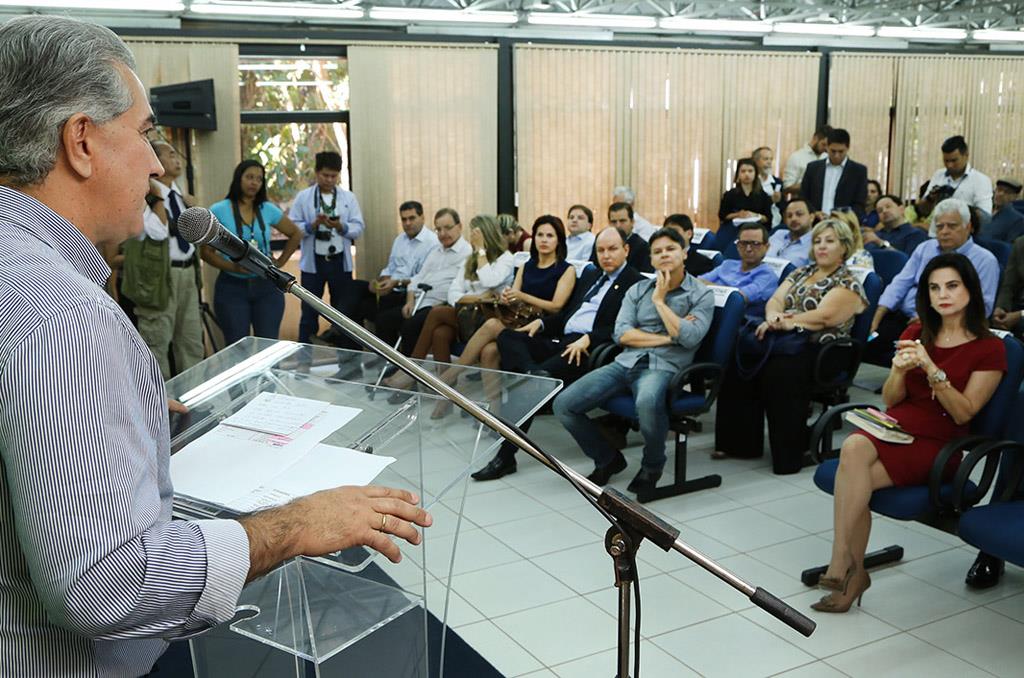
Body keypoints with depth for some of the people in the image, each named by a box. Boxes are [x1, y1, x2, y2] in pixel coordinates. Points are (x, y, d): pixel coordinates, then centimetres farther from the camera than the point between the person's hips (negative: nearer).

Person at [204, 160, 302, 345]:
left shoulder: (268, 210, 5)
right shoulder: (218, 211, -3)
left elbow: (295, 234, 19)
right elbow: (207, 251, -4)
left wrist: (281, 261, 8)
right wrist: (233, 267, -18)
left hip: (266, 287, 2)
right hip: (232, 288, -2)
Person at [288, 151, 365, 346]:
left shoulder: (348, 197, 4)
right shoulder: (303, 197, 0)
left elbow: (359, 228, -1)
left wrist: (341, 227, -19)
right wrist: (313, 225, -20)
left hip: (340, 261, 2)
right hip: (313, 262, -1)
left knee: (344, 310, 9)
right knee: (309, 311, 7)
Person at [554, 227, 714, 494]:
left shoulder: (702, 295, 6)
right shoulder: (637, 290, 16)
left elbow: (689, 338, -11)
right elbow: (622, 334, 3)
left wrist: (660, 300, -4)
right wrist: (667, 337, -5)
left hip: (663, 367, -4)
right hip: (626, 362, 5)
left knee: (648, 402, -42)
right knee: (563, 405, -12)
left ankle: (652, 467, -11)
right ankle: (608, 459, 13)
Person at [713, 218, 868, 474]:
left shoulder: (848, 284, 1)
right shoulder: (802, 272, 22)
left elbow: (822, 317, -13)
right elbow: (775, 300, 10)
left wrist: (782, 321, -13)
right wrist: (773, 317, -13)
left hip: (817, 350, -6)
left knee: (778, 371, -36)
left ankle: (788, 455, -25)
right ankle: (741, 441, -11)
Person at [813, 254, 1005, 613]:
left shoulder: (989, 349, 0)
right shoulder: (915, 334, 13)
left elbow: (963, 414, -7)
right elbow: (890, 400, 11)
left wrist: (931, 369, -19)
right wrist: (900, 371, -10)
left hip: (936, 445, -4)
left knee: (852, 470, -31)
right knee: (853, 448, -32)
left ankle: (842, 566, -18)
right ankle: (851, 572, -23)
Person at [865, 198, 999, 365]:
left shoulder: (985, 260, 4)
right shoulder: (924, 248, 19)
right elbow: (901, 283, 13)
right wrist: (878, 314, -3)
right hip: (903, 318, 5)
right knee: (864, 343, -21)